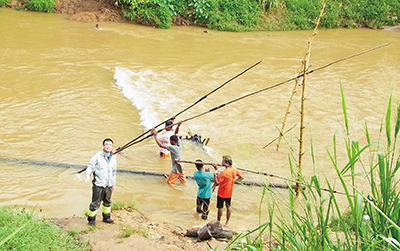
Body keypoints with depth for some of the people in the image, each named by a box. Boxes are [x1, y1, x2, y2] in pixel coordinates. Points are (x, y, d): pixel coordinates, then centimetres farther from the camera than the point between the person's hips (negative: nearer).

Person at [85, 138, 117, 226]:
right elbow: (90, 166, -11)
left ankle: (106, 217, 38)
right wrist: (88, 176, -28)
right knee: (95, 203, 1)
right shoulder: (97, 156, -10)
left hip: (108, 185, 6)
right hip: (98, 185, -6)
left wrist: (113, 184, 23)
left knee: (107, 202, 20)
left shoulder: (113, 158, 8)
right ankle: (91, 219, 18)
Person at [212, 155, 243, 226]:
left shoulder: (224, 172, -30)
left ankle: (218, 222, 26)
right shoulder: (234, 170, -8)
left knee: (220, 208, 11)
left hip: (221, 194, -6)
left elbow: (217, 183, -28)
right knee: (228, 207, 21)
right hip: (229, 193, 6)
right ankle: (227, 221, 32)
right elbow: (241, 177, 6)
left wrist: (215, 174, -28)